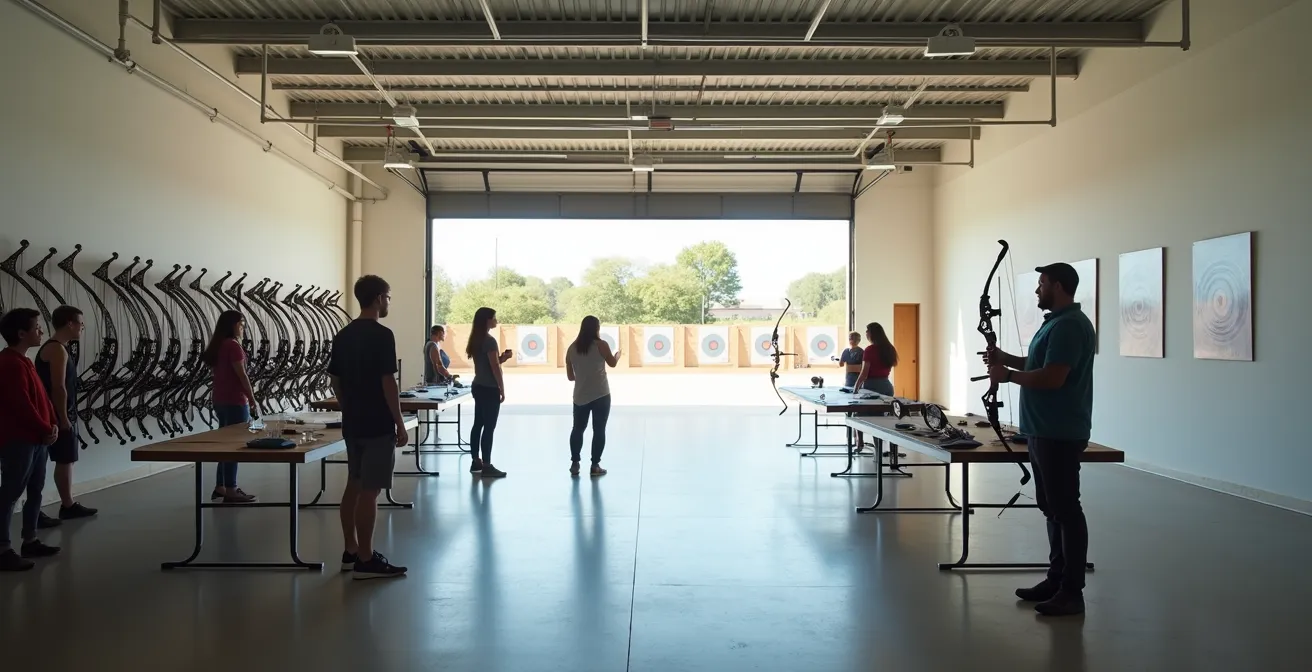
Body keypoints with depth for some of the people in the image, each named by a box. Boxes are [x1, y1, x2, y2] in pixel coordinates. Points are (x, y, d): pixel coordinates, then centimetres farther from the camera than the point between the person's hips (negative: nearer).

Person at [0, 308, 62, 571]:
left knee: (35, 491, 15)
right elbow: (22, 405, -21)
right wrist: (45, 430, -12)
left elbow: (41, 396, 17)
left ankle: (30, 541, 24)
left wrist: (52, 425, 5)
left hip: (34, 439, 10)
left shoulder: (23, 362, 15)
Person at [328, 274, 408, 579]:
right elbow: (388, 383, -19)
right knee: (369, 491, -5)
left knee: (353, 486, 13)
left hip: (352, 424, 8)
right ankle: (365, 560, -1)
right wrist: (400, 423, -12)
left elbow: (335, 380, 13)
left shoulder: (343, 335, 9)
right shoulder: (382, 335, -16)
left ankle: (351, 552, 20)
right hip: (378, 425, -8)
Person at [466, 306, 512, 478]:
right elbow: (495, 368, -16)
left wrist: (502, 358, 8)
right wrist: (502, 390, -11)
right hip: (489, 389, -9)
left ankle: (476, 462, 17)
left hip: (478, 386, 9)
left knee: (478, 424, 12)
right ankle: (486, 466, -3)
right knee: (489, 427, -5)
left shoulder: (476, 341, 11)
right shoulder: (489, 341, -16)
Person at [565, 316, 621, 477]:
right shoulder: (601, 345, -6)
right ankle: (595, 465, 3)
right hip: (601, 395, -4)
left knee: (578, 428, 15)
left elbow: (570, 376, 10)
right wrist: (618, 353, 28)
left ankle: (574, 463, 13)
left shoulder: (572, 348, 6)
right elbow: (612, 363, 8)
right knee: (599, 430, 3)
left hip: (580, 396, 4)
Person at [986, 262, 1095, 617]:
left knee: (1066, 510, -6)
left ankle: (1072, 591, 0)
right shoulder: (1056, 321, 16)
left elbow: (1052, 377, -25)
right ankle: (1056, 578, 23)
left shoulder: (1069, 325, -17)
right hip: (1045, 431, 11)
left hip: (1060, 434, -11)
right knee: (1052, 508, 15)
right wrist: (1005, 357, 10)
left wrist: (1007, 375, -14)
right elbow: (1037, 365, 24)